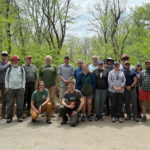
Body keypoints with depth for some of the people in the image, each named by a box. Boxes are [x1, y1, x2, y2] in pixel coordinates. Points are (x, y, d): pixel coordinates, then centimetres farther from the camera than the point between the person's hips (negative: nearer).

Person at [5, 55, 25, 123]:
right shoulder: (9, 69, 10)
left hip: (19, 89, 0)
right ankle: (9, 117, 10)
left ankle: (19, 116, 13)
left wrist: (23, 88, 1)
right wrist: (7, 87, 1)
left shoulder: (21, 69, 9)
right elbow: (6, 79, 12)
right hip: (10, 89, 0)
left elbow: (23, 79, 9)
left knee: (20, 104, 1)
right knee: (10, 104, 0)